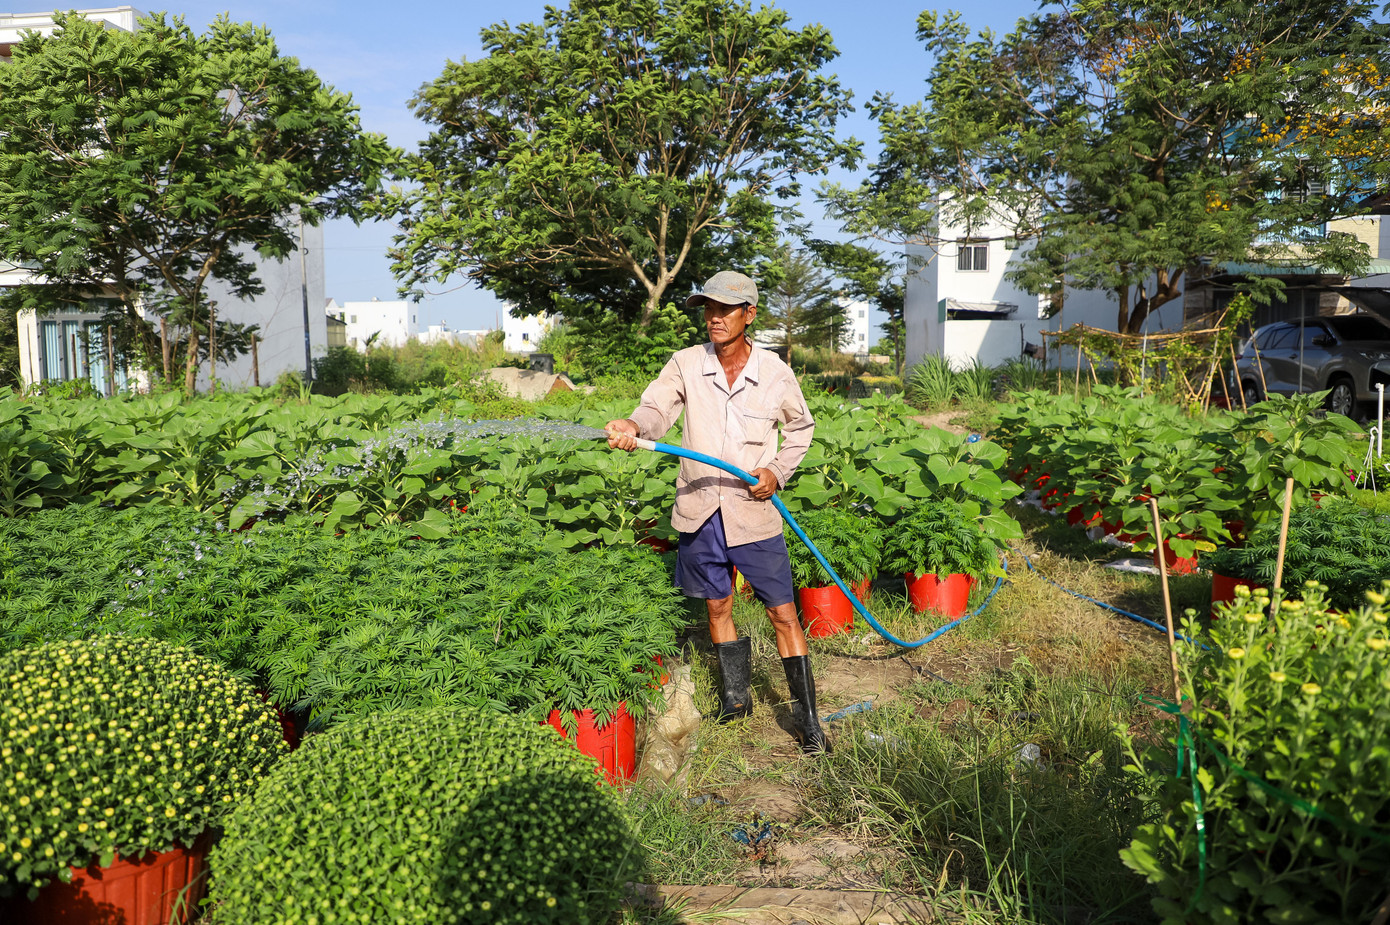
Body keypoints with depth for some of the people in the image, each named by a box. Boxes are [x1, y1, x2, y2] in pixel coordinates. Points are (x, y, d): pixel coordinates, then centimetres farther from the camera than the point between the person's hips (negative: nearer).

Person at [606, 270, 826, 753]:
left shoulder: (776, 373, -3)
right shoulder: (686, 364, -3)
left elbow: (801, 427, 12)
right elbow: (657, 407, -16)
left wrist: (777, 470, -4)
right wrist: (634, 427, -40)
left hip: (755, 511, -2)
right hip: (700, 511, 2)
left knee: (783, 613, 2)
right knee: (717, 606, 16)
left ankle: (807, 718, 15)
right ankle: (735, 697, 37)